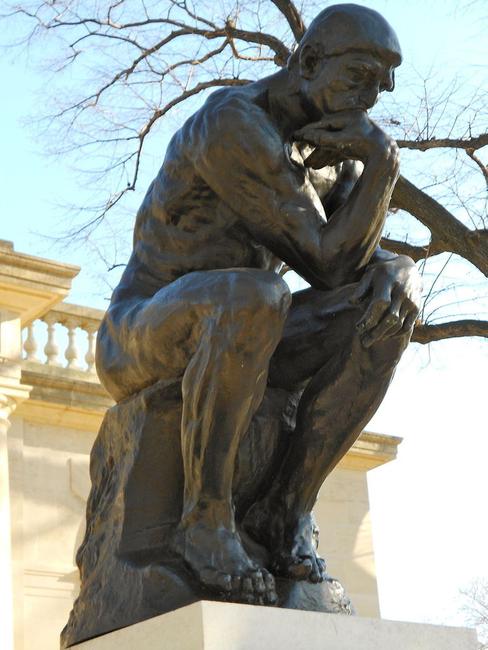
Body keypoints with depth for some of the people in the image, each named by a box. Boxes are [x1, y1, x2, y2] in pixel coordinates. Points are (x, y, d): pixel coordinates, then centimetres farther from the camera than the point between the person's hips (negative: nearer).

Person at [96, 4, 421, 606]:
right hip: (140, 346, -7)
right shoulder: (232, 125, -22)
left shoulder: (339, 150, 6)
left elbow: (358, 260, 0)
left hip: (227, 343, 7)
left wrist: (399, 273, -22)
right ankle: (206, 515, -25)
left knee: (390, 294, -15)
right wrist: (385, 160, -20)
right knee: (251, 297, -41)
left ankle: (288, 506, -13)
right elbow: (327, 265, -22)